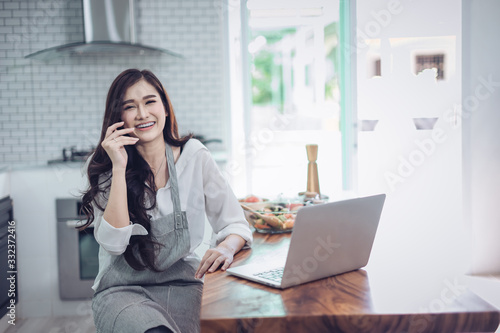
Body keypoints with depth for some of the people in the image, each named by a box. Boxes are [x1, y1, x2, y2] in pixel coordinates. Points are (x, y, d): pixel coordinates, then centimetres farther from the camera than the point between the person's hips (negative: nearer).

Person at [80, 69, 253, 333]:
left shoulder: (194, 155, 2)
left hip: (182, 284, 1)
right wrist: (119, 168, -16)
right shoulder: (102, 167, 1)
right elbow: (113, 243, -13)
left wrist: (227, 247, -20)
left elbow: (235, 224, 4)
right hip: (122, 289, -1)